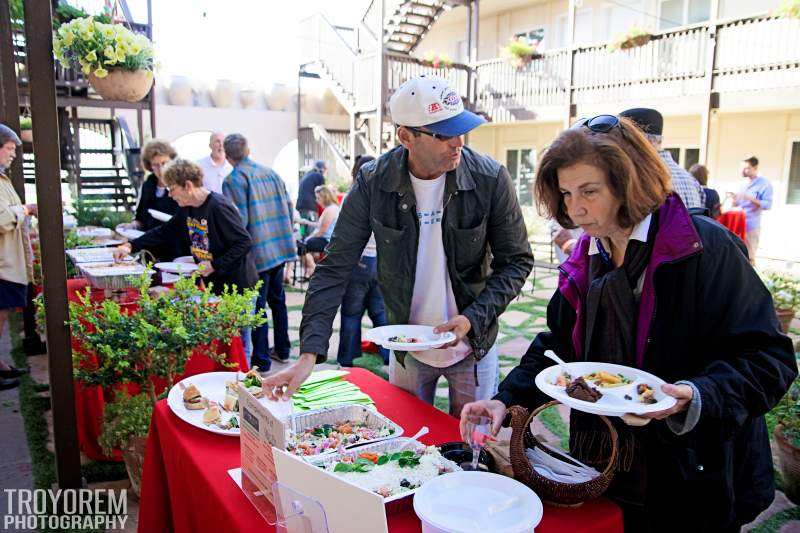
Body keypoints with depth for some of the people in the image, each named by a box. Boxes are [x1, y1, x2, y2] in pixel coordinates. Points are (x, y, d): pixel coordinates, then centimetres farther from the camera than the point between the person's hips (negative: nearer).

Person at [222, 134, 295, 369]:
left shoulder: (233, 180, -10)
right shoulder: (271, 173, 9)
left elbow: (239, 220, -17)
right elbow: (289, 207, 11)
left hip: (257, 252, -6)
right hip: (281, 247, 7)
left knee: (256, 305, 3)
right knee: (277, 299, 19)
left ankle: (260, 359, 9)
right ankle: (282, 349, 30)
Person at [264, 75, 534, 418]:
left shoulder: (490, 178, -17)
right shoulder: (373, 182, -16)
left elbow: (517, 261, -8)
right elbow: (335, 270, -14)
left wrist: (474, 318, -23)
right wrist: (309, 354, -23)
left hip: (474, 344, 0)